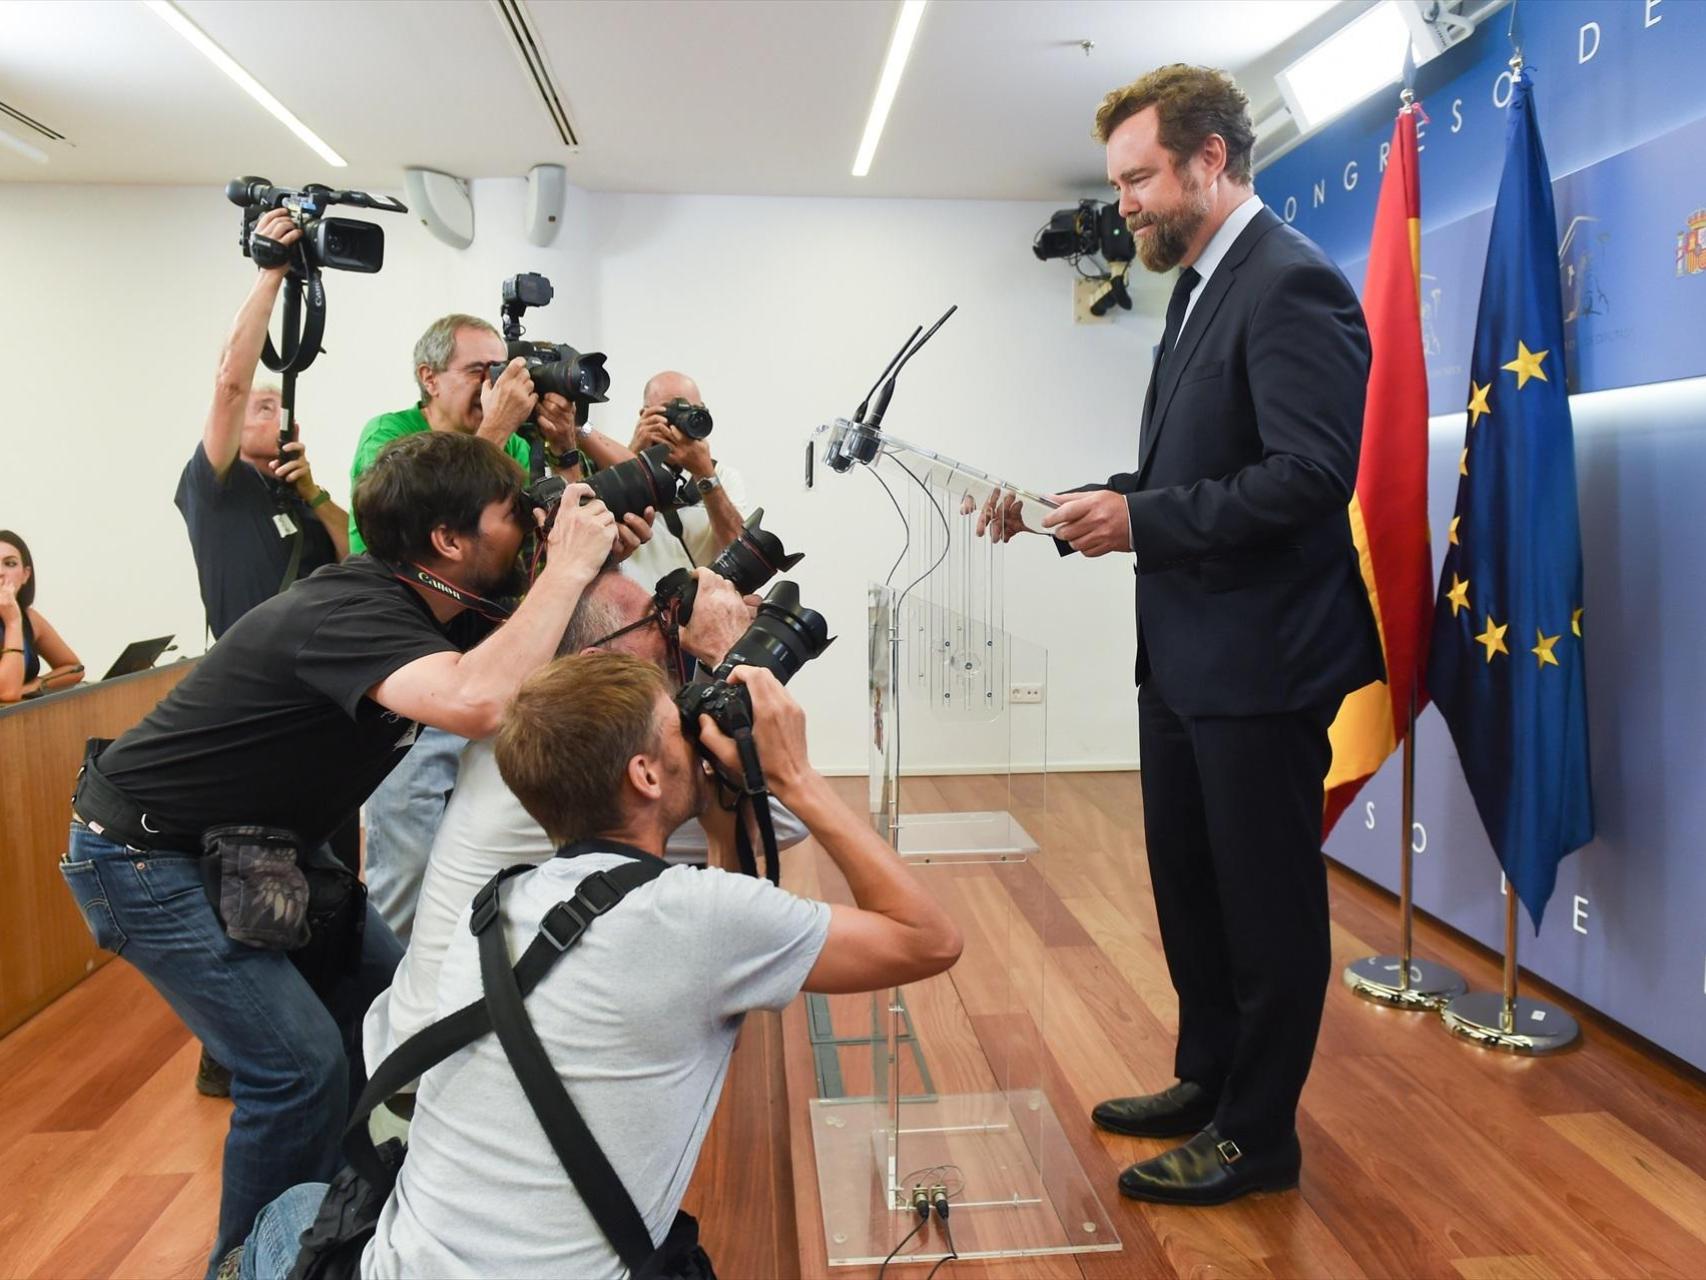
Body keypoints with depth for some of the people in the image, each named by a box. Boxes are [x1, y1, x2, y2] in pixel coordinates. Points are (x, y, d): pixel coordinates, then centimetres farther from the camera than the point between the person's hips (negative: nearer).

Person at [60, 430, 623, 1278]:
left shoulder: (426, 608, -4)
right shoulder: (349, 611, -31)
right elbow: (477, 704, -50)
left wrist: (593, 569, -13)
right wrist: (566, 569, -38)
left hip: (254, 842, 9)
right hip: (143, 857, -9)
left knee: (387, 1001, 9)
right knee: (301, 1067, -13)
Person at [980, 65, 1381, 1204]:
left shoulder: (1292, 285, -15)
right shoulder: (1204, 287, 15)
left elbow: (1312, 473, -25)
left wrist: (1138, 520, -21)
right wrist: (1078, 507, 3)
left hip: (1261, 661, -10)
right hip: (1186, 654, 10)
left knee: (1267, 899, 6)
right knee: (1188, 884, 21)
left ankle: (1258, 1135, 23)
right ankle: (1207, 1080, 39)